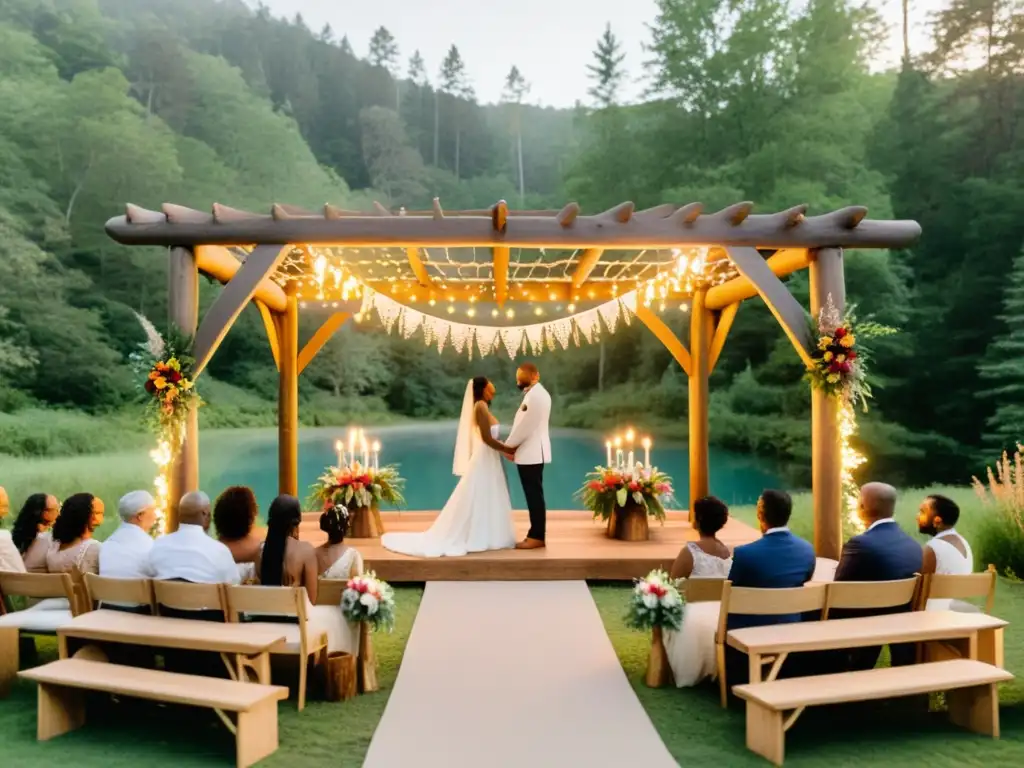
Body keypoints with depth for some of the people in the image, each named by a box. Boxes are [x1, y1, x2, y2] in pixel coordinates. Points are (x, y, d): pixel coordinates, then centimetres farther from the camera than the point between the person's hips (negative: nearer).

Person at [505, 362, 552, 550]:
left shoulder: (536, 394, -15)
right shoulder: (534, 393, 18)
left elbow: (527, 425, -19)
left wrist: (508, 445, -9)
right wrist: (514, 446, 7)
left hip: (532, 453, -10)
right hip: (530, 453, 10)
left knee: (535, 496, -5)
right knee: (533, 496, 11)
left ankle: (537, 536, 0)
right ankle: (536, 535, 16)